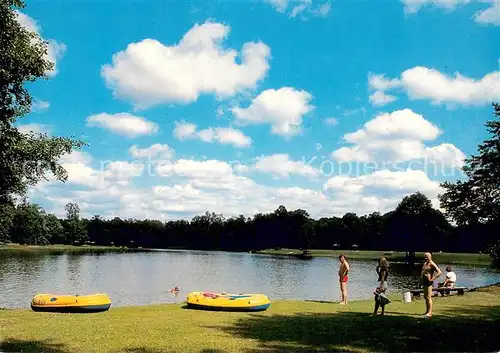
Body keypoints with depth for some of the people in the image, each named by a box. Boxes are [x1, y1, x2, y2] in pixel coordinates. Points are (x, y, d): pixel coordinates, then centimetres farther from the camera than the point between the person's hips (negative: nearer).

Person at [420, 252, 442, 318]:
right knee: (425, 297, 13)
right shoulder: (425, 263, 17)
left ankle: (430, 313, -13)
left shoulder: (432, 264, -11)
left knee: (428, 297, -12)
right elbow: (422, 272, 35)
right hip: (424, 281, 10)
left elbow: (439, 272, -20)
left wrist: (432, 279, -20)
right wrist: (421, 278, 19)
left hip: (428, 282, -10)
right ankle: (427, 311, 21)